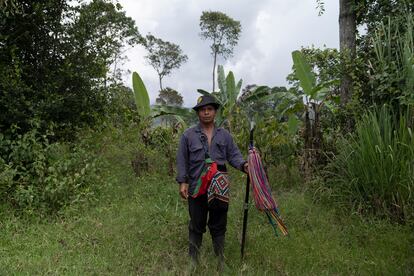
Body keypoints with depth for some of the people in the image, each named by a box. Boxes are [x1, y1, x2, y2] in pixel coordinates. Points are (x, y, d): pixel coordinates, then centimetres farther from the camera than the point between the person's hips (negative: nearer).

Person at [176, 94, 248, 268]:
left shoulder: (225, 135, 8)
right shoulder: (188, 135, 2)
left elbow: (233, 155, 4)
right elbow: (182, 160, 1)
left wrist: (243, 165, -16)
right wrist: (182, 182, -7)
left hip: (220, 189, 2)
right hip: (196, 188, -1)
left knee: (219, 226, 13)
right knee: (196, 226, 11)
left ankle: (220, 260, 29)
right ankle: (193, 260, 28)